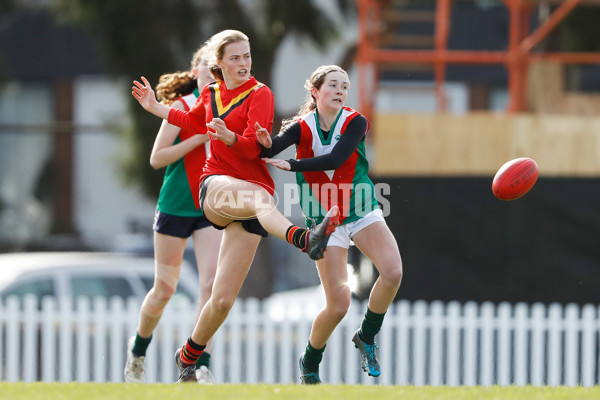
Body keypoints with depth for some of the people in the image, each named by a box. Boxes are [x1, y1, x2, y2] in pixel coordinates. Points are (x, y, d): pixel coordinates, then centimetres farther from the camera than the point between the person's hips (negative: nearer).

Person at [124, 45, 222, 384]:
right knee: (164, 289, 5)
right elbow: (157, 158, -10)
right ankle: (138, 350, 29)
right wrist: (200, 137, -19)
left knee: (212, 281, -15)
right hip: (175, 206, -3)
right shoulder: (181, 106, -5)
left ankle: (202, 364, -13)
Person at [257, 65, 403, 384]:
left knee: (392, 272, -24)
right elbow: (267, 151, -23)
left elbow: (335, 159, -26)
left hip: (362, 213, 1)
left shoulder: (355, 123, -10)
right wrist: (266, 144, -46)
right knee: (338, 305, -10)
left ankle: (366, 338, 2)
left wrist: (292, 165, -31)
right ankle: (309, 364, 18)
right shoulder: (301, 127, -8)